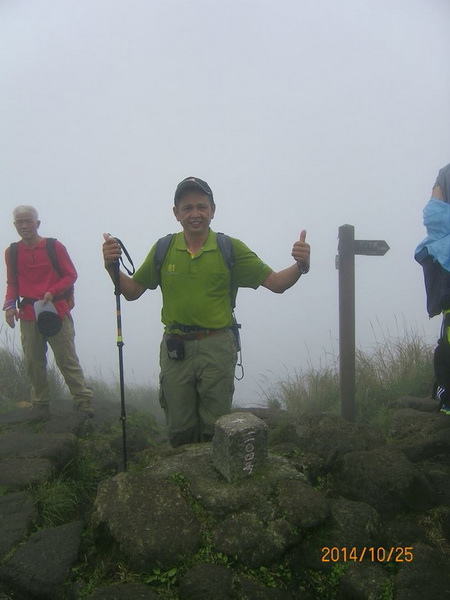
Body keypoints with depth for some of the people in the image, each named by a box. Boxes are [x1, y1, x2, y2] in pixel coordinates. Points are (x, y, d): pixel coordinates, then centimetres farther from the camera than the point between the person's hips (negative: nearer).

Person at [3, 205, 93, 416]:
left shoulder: (54, 246, 0)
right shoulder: (12, 252, 9)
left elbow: (71, 275, 2)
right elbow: (12, 283, 16)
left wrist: (52, 292, -13)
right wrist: (10, 304, -2)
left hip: (57, 310, -3)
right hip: (28, 315, 3)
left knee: (67, 360, -3)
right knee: (33, 362, 6)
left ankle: (84, 402, 2)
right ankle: (40, 405, 19)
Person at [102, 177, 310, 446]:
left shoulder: (230, 248, -3)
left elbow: (276, 283, -4)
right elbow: (132, 291, 8)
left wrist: (300, 266, -23)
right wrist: (113, 267, -10)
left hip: (217, 347, -1)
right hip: (175, 349, 2)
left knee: (215, 431, 12)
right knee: (179, 431, 15)